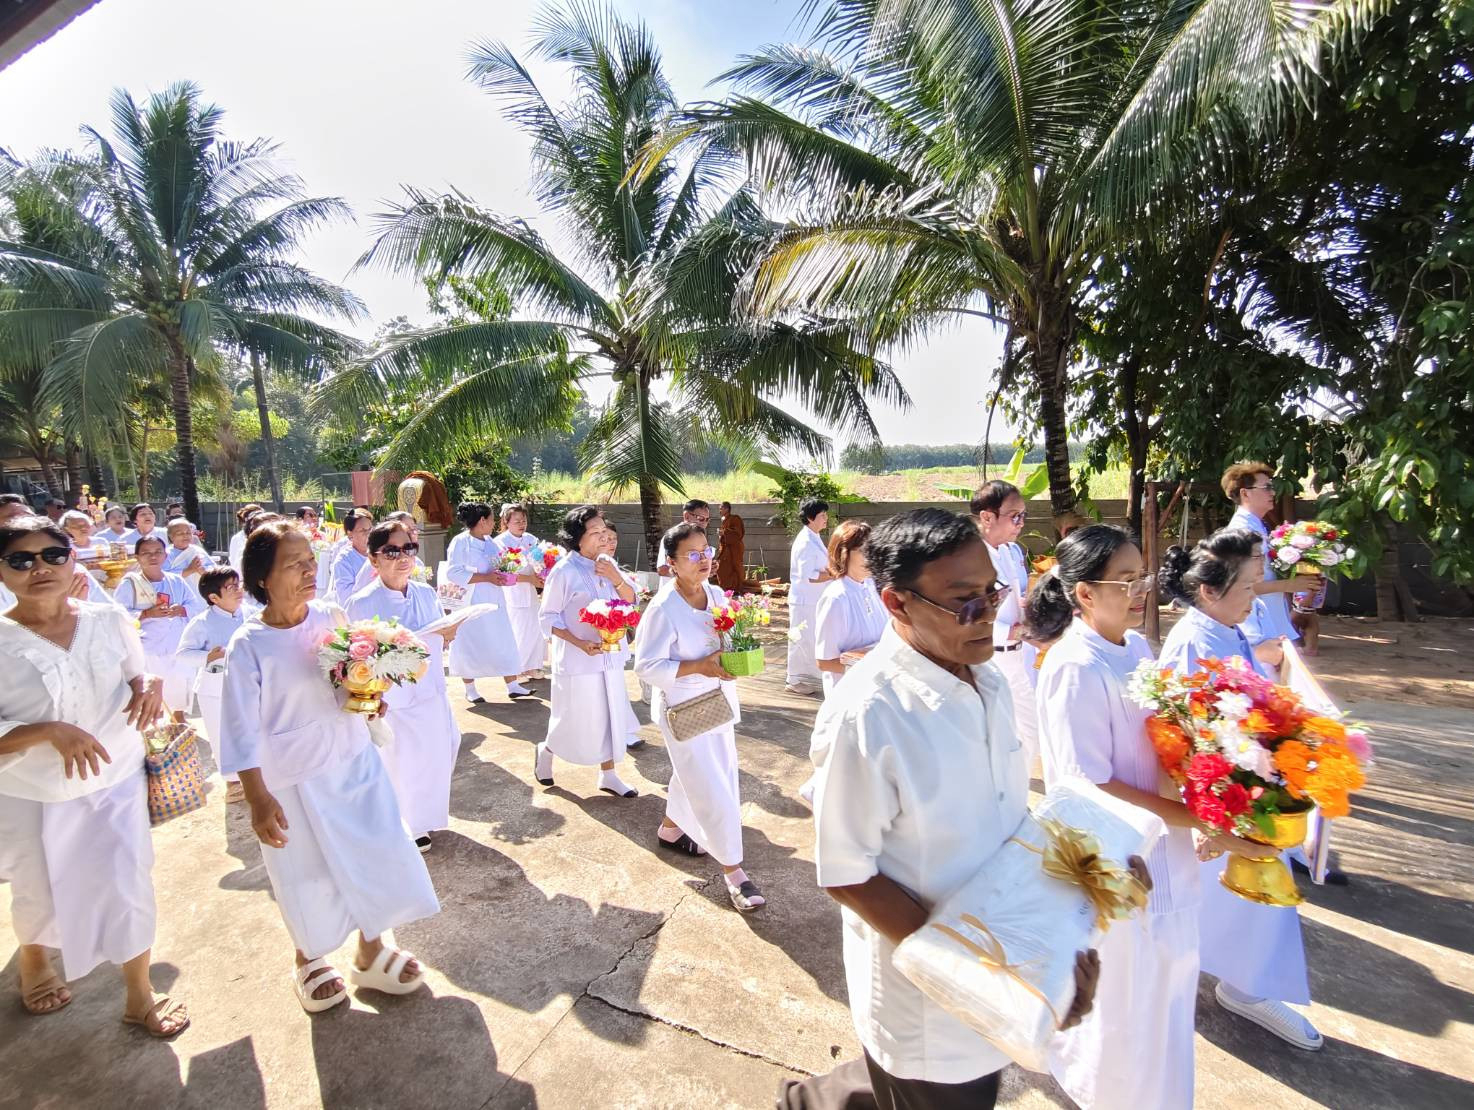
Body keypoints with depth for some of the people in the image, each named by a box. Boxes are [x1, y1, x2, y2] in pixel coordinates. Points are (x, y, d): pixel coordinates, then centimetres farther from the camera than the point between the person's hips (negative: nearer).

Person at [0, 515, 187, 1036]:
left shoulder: (110, 621, -7)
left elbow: (138, 676, 7)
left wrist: (148, 685, -15)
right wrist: (49, 730, -31)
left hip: (116, 782, 2)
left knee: (129, 889, 6)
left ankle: (140, 995, 28)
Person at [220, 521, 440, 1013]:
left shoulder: (331, 616, -7)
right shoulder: (248, 646, -17)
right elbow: (243, 730, -14)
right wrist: (258, 798, -15)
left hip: (353, 762, 4)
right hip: (294, 780, -3)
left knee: (377, 855, 11)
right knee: (307, 876, 15)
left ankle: (371, 950, 37)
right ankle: (309, 959, 45)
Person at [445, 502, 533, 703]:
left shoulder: (490, 542, 10)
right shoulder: (460, 542, -12)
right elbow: (453, 572, -20)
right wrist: (486, 577, -21)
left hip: (494, 603, 7)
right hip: (471, 603, -7)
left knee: (505, 643, 6)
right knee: (470, 646, 5)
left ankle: (512, 686, 13)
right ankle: (470, 689, 20)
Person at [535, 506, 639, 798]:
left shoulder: (608, 564, 1)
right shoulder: (564, 571, -16)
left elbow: (630, 600, 5)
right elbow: (548, 617, -11)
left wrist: (617, 578, -15)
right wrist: (580, 643, -20)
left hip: (610, 655, 6)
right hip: (578, 659, -6)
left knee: (610, 715, 12)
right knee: (576, 720, 7)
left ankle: (608, 775, 27)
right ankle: (547, 750, 37)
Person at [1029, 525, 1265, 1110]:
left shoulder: (1135, 647, -1)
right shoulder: (1075, 668, -27)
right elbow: (1090, 787, -25)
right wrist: (1200, 820, -21)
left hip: (1162, 852, 8)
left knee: (1164, 988, 27)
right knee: (1128, 996, 16)